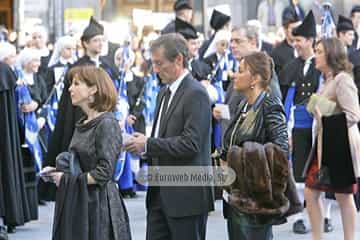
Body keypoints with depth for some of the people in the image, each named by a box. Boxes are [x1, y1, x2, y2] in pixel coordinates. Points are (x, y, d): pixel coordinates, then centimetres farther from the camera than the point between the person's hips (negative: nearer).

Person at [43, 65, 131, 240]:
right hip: (76, 202, 8)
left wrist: (69, 179, -13)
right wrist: (58, 171, 4)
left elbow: (104, 172, -18)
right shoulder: (82, 124, 12)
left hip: (98, 203, -8)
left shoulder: (107, 124, -13)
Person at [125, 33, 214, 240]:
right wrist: (143, 146, 1)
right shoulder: (164, 92, 15)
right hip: (160, 193, 9)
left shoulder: (196, 94, -14)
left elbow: (190, 144, -22)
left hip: (187, 195, -9)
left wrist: (148, 145, -18)